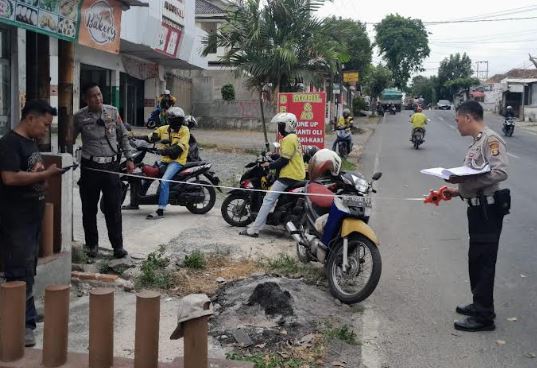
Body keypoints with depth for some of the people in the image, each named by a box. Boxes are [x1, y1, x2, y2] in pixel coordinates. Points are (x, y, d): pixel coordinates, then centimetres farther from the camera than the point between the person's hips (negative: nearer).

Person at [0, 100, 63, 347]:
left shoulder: (30, 142, 14)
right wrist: (45, 174, -21)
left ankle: (25, 315, 25)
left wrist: (47, 174, 7)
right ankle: (22, 324, 0)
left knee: (28, 269, 15)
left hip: (32, 216, 9)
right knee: (20, 272, -6)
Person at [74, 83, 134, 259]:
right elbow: (70, 140, 8)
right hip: (90, 166, 0)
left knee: (114, 208, 1)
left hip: (111, 165, 1)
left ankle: (118, 245, 9)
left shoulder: (112, 112, 4)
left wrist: (129, 158, 6)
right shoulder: (80, 117, 0)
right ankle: (92, 244, 22)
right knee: (89, 209, 8)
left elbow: (123, 136, 10)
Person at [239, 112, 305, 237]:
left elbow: (284, 160, -20)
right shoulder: (294, 138, 18)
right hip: (298, 175, 11)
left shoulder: (288, 139, -14)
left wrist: (269, 165, -10)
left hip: (289, 176, -11)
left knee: (268, 200, -12)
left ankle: (254, 230, -15)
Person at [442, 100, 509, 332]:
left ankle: (484, 316, 2)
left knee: (483, 262, -5)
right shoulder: (477, 143, 16)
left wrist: (465, 178, -26)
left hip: (488, 210, -10)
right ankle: (480, 304, 31)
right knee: (476, 259, 18)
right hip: (477, 207, 10)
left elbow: (500, 173, -25)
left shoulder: (491, 139, -13)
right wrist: (459, 191, 12)